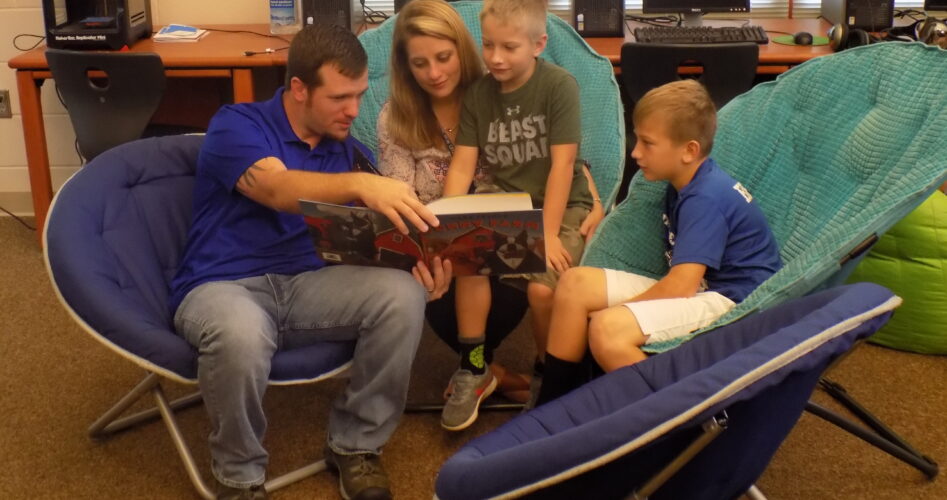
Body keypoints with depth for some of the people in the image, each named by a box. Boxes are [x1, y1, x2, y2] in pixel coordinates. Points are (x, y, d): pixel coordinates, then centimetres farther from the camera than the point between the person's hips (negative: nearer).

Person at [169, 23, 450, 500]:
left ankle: (355, 443, -4)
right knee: (241, 334, -41)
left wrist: (417, 260, -17)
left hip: (309, 284, 5)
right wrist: (360, 185, -48)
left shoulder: (347, 150, 12)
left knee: (402, 293, -23)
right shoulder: (237, 125, -7)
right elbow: (278, 188, -28)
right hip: (222, 287, -4)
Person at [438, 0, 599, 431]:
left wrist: (549, 234, -21)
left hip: (561, 206, -3)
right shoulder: (478, 93, -1)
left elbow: (562, 164, -16)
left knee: (542, 288, -28)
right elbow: (462, 166, -4)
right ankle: (472, 369, -8)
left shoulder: (559, 85, -13)